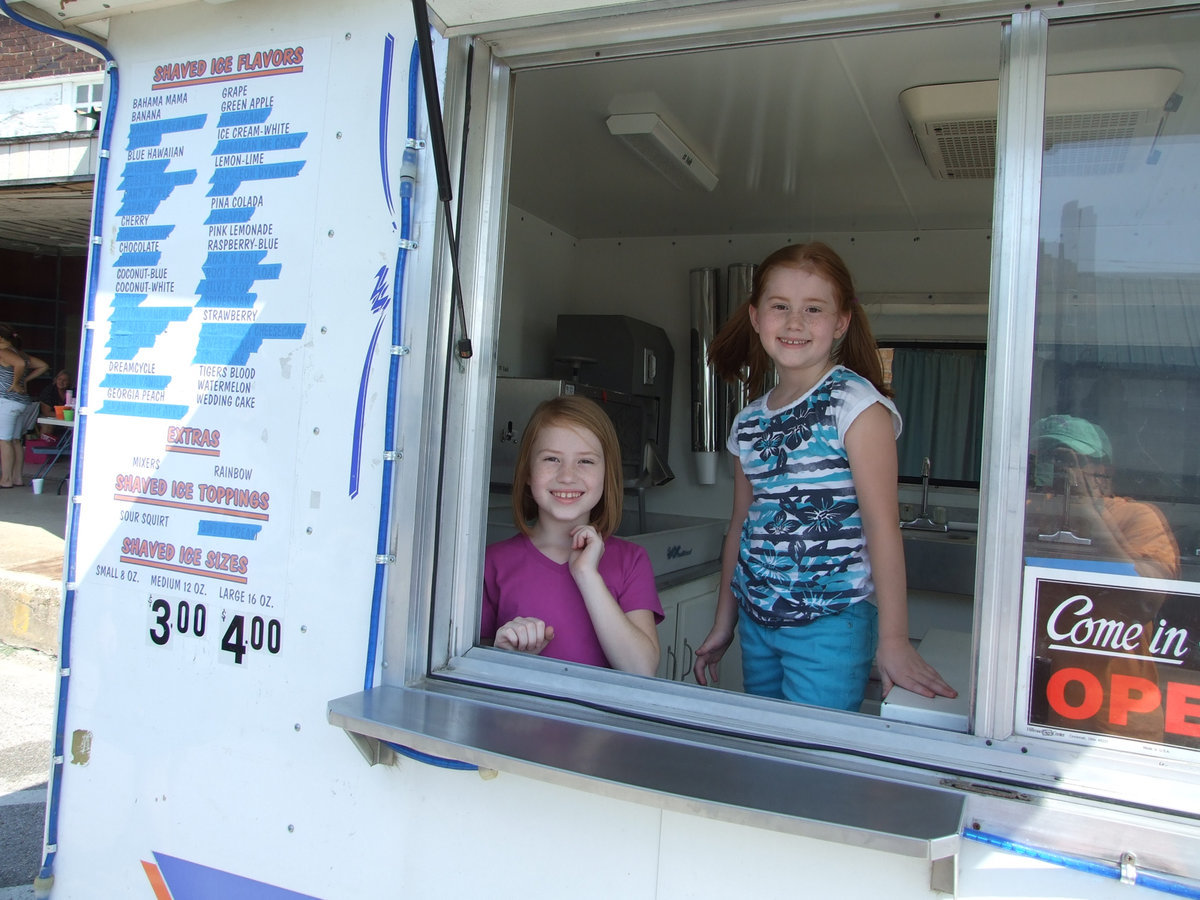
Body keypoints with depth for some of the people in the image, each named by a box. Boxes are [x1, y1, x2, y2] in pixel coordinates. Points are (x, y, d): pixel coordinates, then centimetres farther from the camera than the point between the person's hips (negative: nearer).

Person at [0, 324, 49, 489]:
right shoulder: (21, 354, 13)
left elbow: (20, 364, -30)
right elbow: (43, 366, 17)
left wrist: (15, 383, -18)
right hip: (24, 401, 9)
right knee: (15, 440, 13)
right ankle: (18, 477, 16)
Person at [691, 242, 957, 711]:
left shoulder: (854, 402, -10)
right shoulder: (749, 421, 8)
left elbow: (881, 523, -14)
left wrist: (893, 638, -17)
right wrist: (723, 624, 17)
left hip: (830, 624, -6)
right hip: (756, 622, 6)